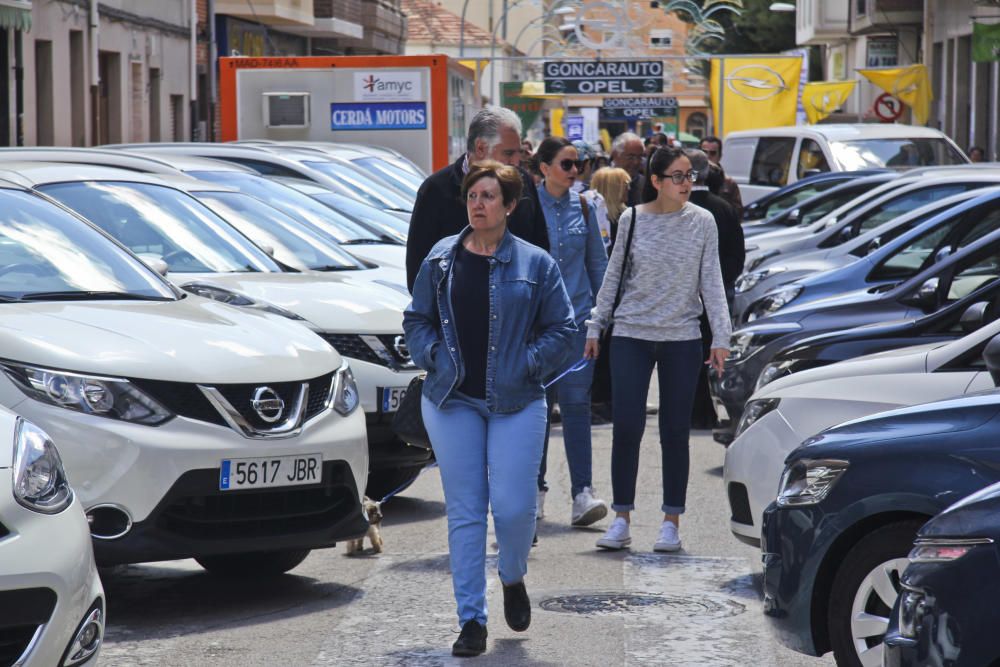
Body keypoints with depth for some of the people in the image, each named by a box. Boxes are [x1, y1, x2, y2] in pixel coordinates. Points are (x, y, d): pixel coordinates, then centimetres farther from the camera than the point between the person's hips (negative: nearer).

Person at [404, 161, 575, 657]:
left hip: (516, 403, -2)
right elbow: (416, 319, 15)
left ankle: (513, 578, 25)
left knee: (513, 506, -9)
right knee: (464, 511, 1)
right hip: (452, 401, 2)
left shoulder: (535, 263, 1)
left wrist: (528, 364, -6)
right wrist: (434, 357, 0)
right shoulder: (441, 258, 7)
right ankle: (471, 620, 6)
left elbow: (561, 329, 5)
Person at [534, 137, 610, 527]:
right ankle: (535, 491, 15)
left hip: (576, 318, 1)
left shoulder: (583, 207, 7)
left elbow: (598, 264, 14)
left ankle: (582, 494, -10)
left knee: (576, 402, -6)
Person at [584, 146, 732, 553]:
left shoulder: (702, 222, -1)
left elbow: (711, 282, 1)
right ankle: (621, 519, 5)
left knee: (675, 432, 5)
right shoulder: (631, 220, -1)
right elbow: (614, 276, 8)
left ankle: (671, 521, 13)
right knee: (626, 427, -4)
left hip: (682, 339, 0)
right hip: (631, 335, 0)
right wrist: (595, 327, 8)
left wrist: (720, 337, -5)